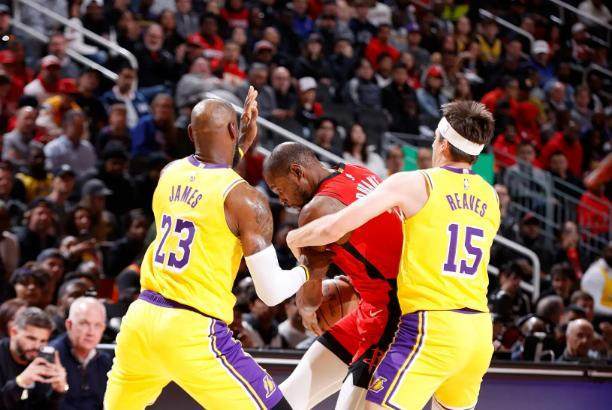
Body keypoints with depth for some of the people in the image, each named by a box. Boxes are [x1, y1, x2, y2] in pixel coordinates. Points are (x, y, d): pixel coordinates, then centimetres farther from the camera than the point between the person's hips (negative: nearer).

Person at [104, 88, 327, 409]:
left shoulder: (170, 174, 9)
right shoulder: (245, 200, -9)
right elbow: (271, 292, -7)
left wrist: (242, 146, 32)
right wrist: (308, 267, 11)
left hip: (140, 319, 7)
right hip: (192, 333, -7)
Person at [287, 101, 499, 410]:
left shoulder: (414, 183, -3)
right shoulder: (490, 197, 14)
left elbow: (333, 228, -7)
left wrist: (296, 238, 13)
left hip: (432, 326, -7)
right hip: (480, 329, 7)